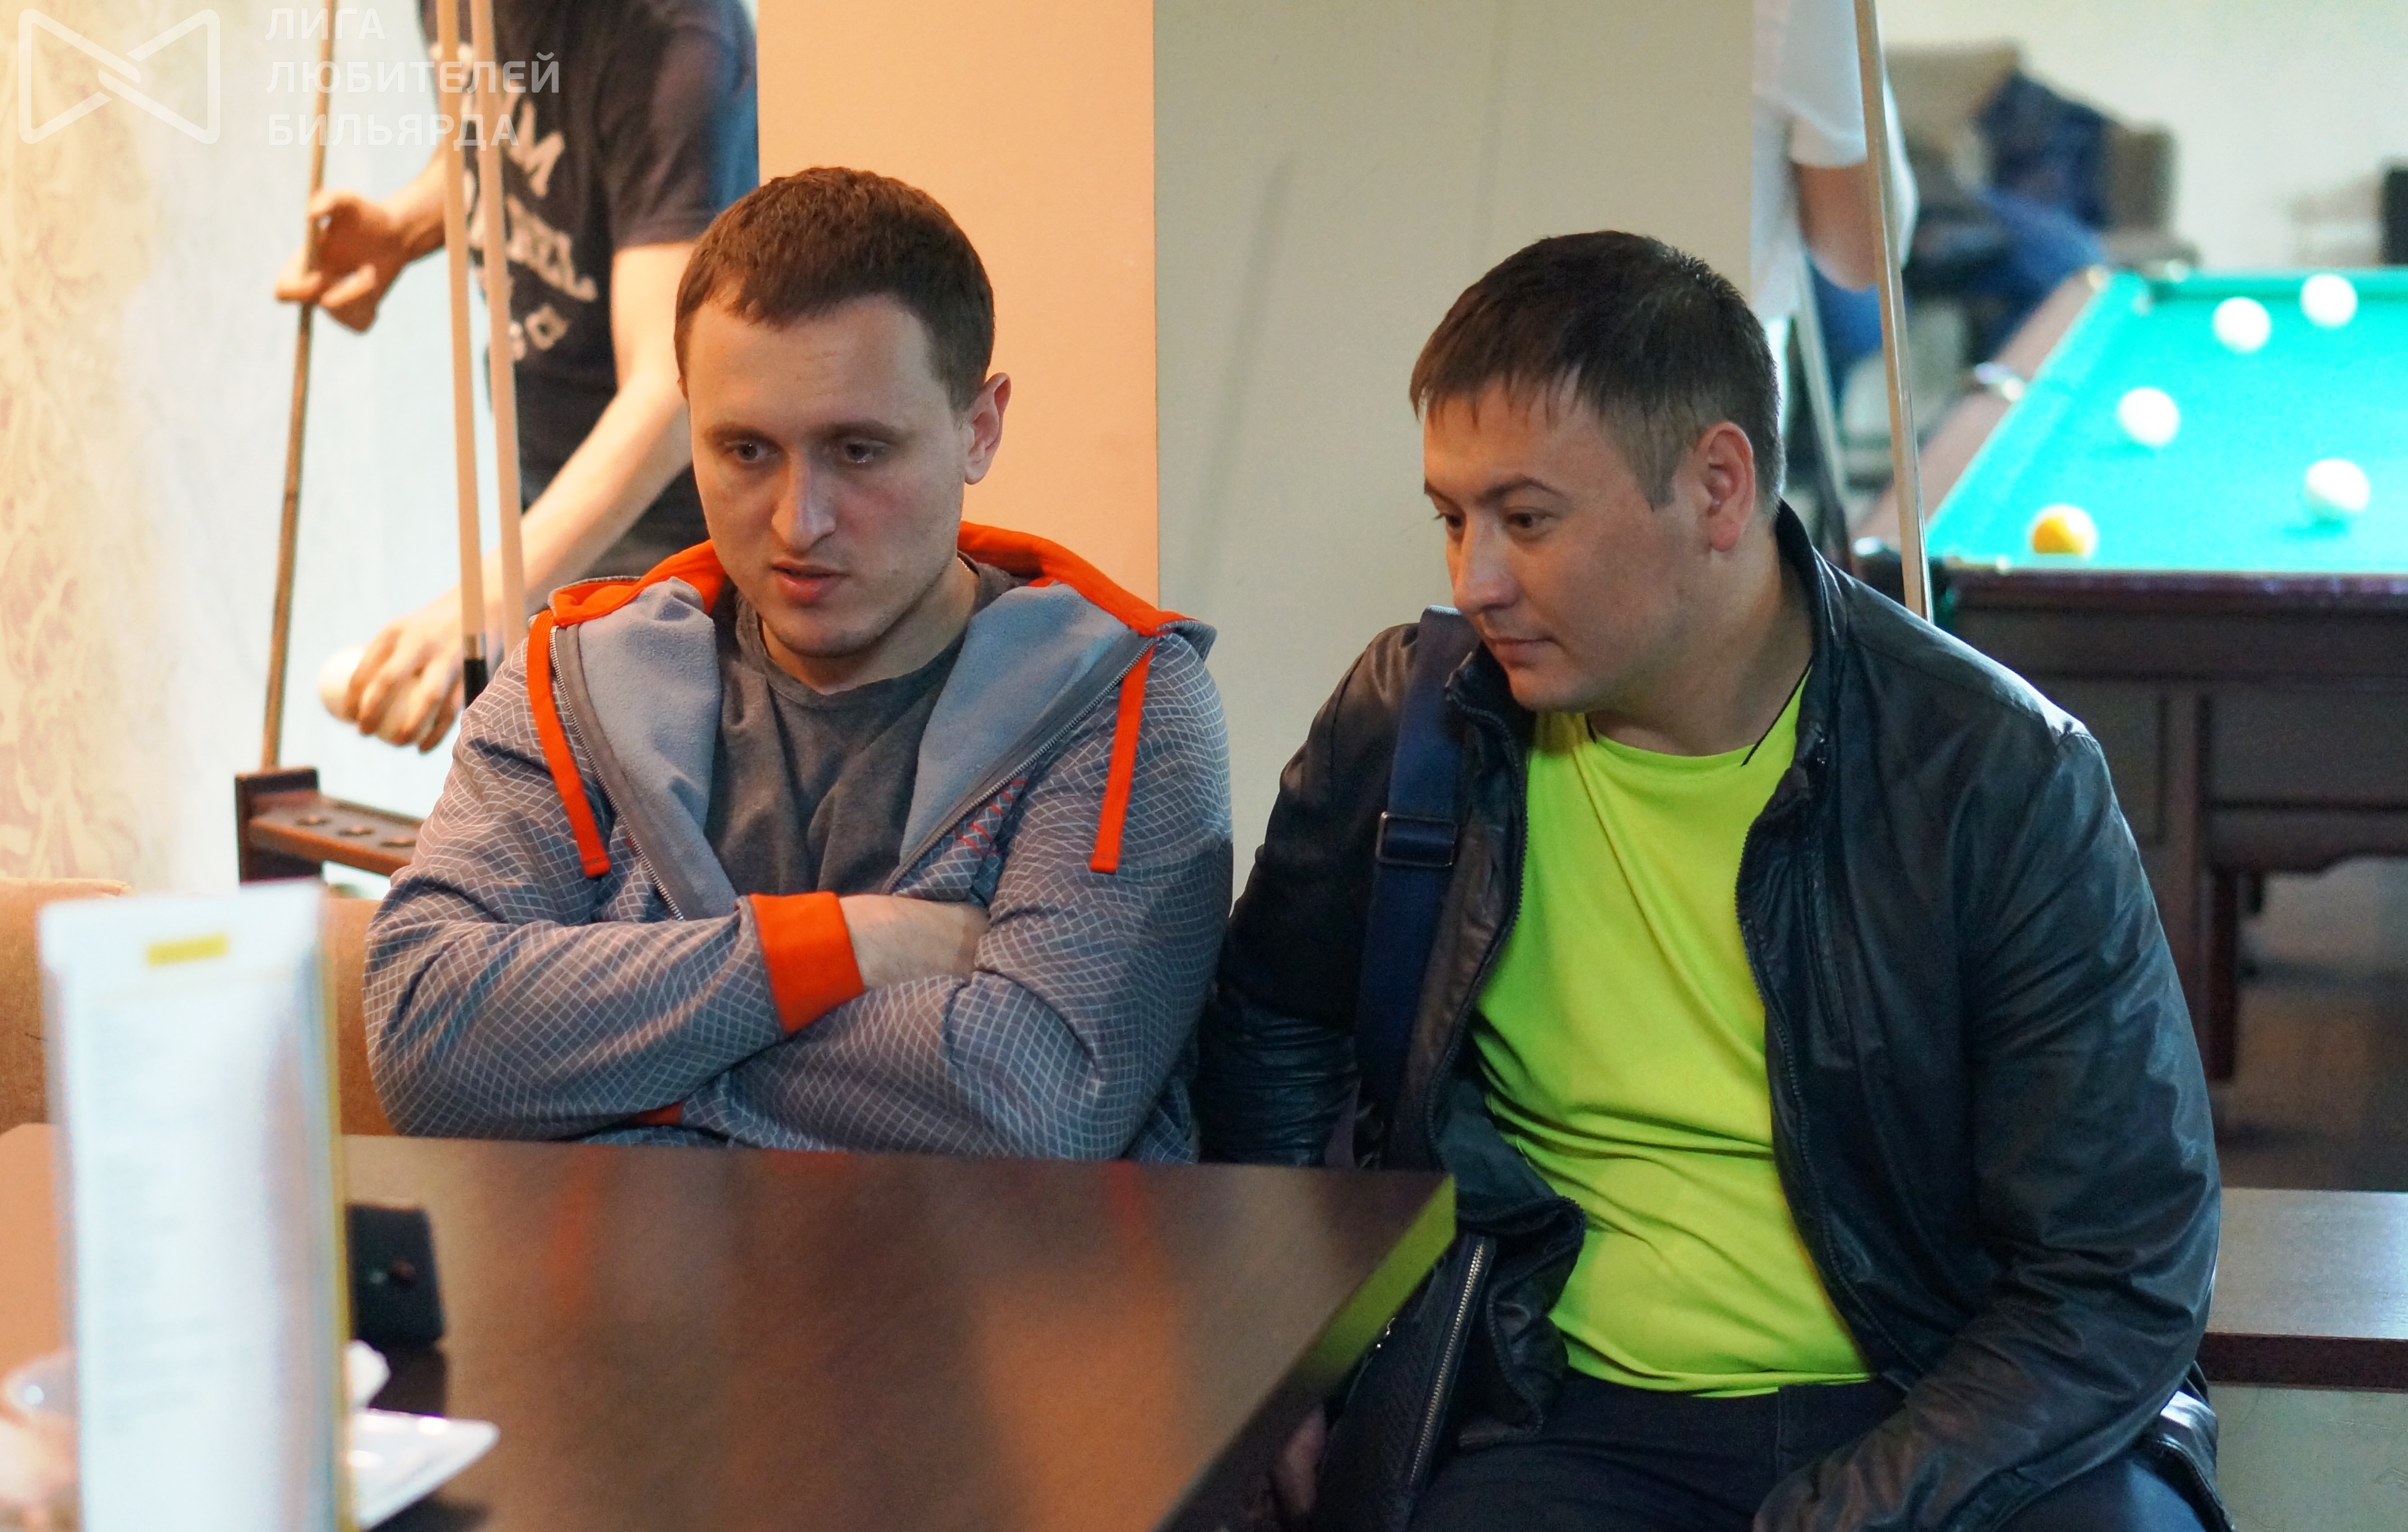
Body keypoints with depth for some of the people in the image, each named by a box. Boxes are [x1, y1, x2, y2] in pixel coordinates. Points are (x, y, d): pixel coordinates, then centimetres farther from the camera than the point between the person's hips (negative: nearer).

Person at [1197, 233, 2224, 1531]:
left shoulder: (2004, 785, -9)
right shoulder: (1406, 725, 0)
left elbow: (2122, 1284, -9)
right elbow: (1270, 1032, 21)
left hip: (1949, 1421, 0)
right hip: (1576, 1422, 1)